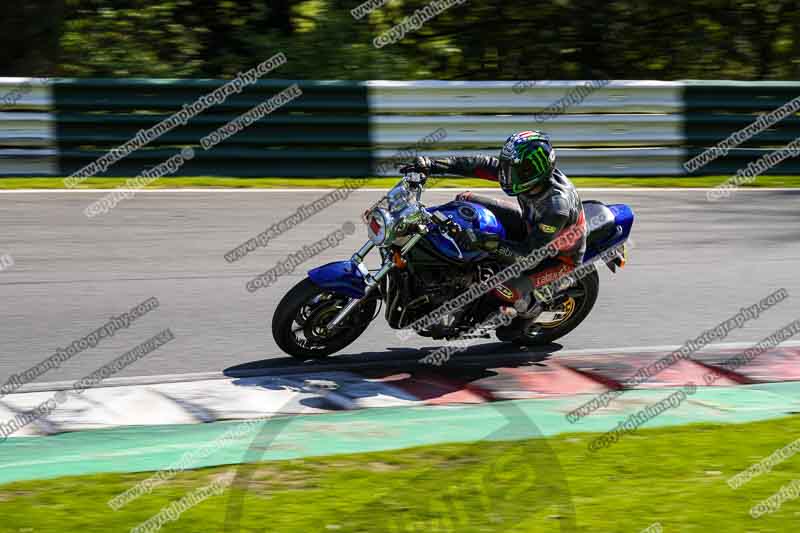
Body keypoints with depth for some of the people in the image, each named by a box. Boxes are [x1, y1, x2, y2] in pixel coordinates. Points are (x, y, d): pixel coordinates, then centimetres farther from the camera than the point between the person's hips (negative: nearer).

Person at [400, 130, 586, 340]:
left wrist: (484, 241, -46)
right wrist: (433, 165, -23)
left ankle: (529, 303, 4)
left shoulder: (557, 208, -41)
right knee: (465, 200, -1)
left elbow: (529, 252, -38)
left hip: (560, 257, -8)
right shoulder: (529, 174, -21)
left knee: (507, 288, -33)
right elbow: (483, 164, -16)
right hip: (530, 227, 8)